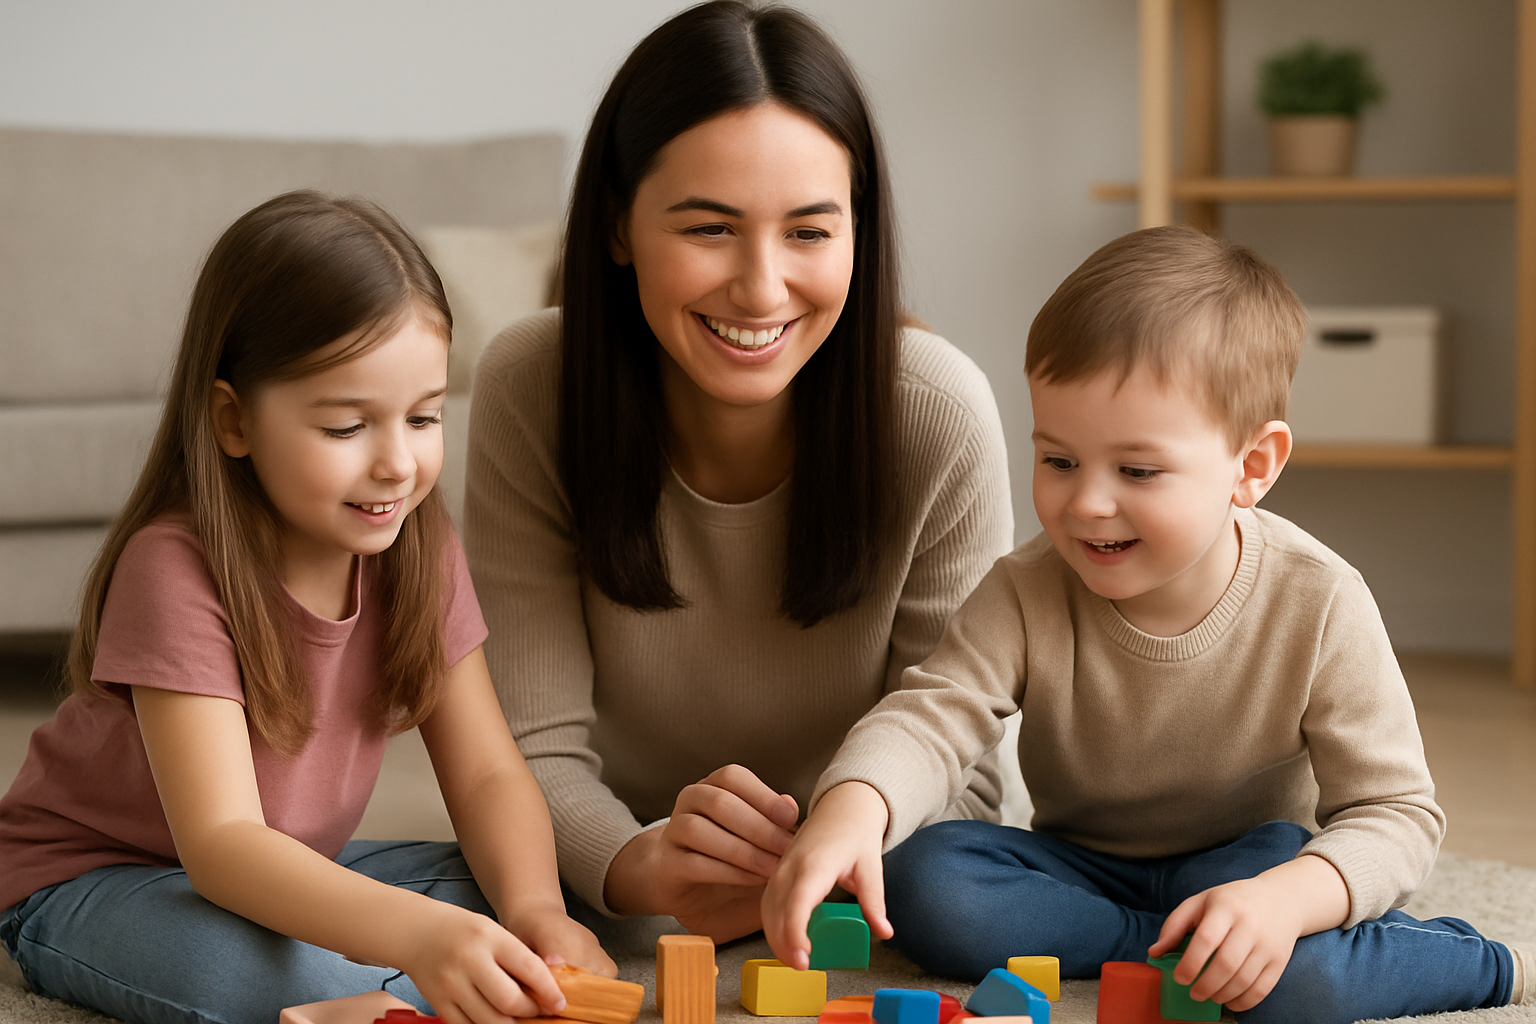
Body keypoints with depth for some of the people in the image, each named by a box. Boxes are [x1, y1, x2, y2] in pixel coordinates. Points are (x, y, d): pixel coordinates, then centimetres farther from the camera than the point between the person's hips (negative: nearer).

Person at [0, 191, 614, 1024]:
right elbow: (220, 842, -37)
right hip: (97, 882, -6)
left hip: (296, 870, 6)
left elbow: (487, 773, -8)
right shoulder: (175, 569, -28)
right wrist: (414, 932, -55)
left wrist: (535, 909, -32)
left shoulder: (417, 550, -8)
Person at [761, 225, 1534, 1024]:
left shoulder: (1317, 606, -20)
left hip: (1243, 869, -4)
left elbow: (1397, 813, -18)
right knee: (921, 885, -27)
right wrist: (850, 809, -50)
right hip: (1082, 869, 4)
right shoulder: (1028, 597, -15)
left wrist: (1286, 898, -40)